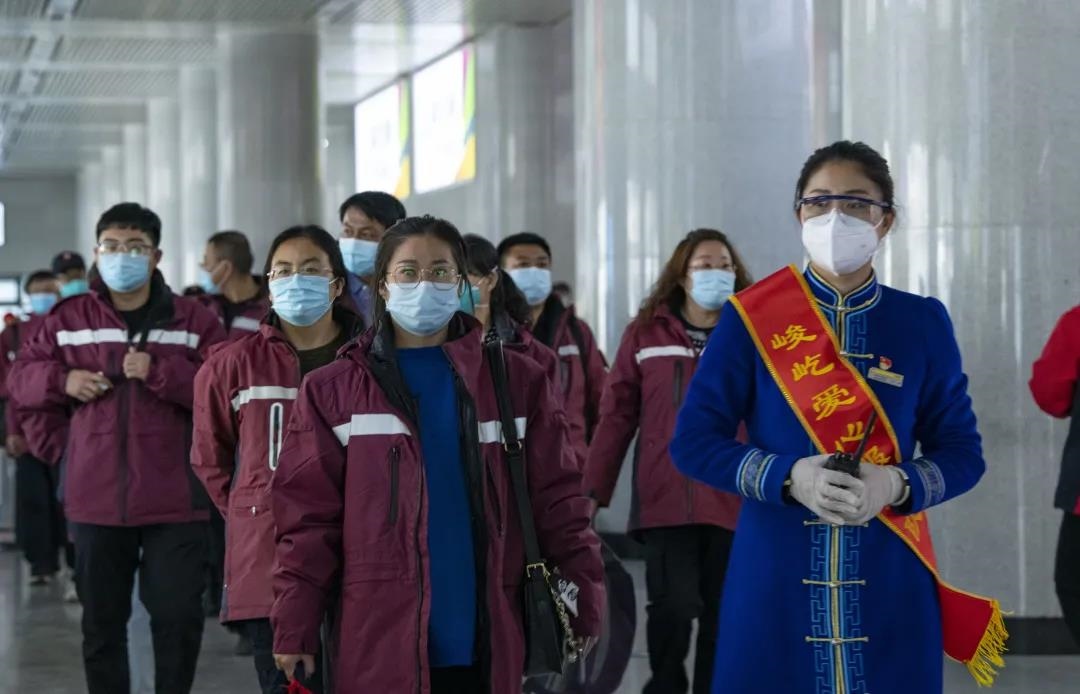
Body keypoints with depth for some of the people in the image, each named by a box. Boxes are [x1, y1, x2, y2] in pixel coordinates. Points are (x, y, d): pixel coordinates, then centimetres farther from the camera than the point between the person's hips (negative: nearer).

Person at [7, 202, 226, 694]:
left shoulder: (194, 321, 1)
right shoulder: (68, 319, 7)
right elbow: (19, 379, 13)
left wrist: (160, 371, -19)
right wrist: (62, 379, -8)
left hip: (174, 500, -2)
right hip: (96, 499, 2)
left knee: (178, 617, 2)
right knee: (101, 621, 11)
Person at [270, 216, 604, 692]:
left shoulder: (518, 381, 8)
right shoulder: (332, 390, 5)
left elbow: (558, 501, 7)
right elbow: (308, 517, 2)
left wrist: (582, 610, 0)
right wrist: (294, 629, -3)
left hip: (485, 643, 1)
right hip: (381, 643, -1)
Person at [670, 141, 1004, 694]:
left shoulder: (923, 324, 4)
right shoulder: (749, 319, -1)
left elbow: (961, 451, 5)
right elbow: (693, 442, -2)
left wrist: (896, 484, -15)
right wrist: (789, 477, -17)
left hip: (889, 582, 1)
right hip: (775, 576, -1)